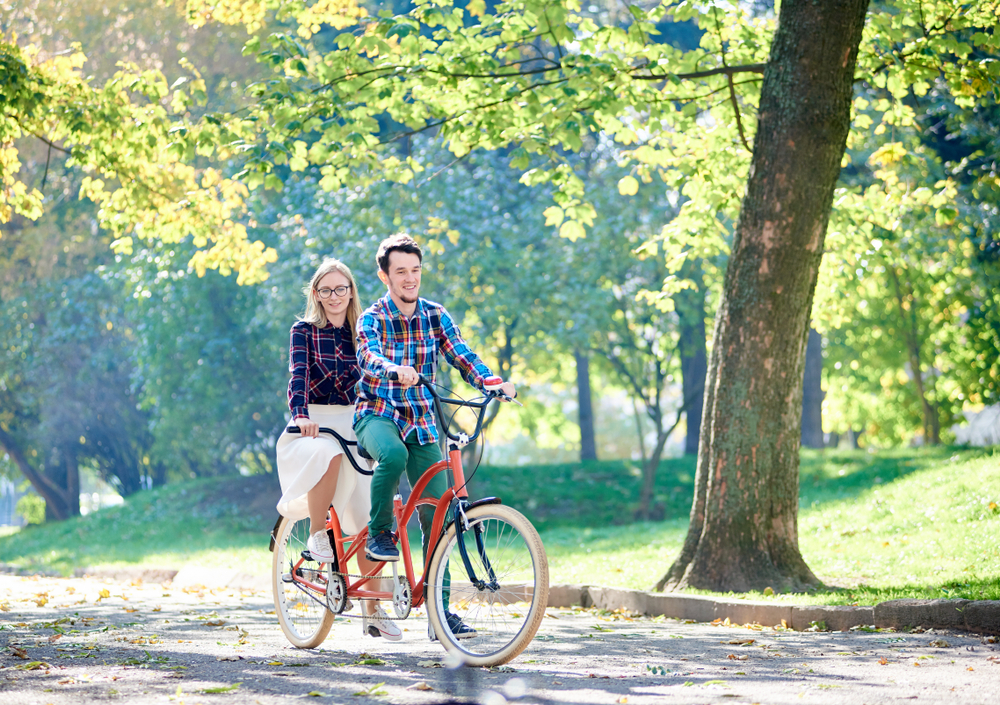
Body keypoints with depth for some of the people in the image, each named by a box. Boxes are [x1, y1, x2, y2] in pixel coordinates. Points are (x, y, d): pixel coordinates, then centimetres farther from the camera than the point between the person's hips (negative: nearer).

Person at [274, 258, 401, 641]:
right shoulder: (304, 330, 1)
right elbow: (299, 374, -13)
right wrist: (300, 416, -31)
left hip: (354, 424, 3)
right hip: (315, 427, -3)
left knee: (369, 521, -3)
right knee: (328, 455, -40)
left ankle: (372, 609, 8)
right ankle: (317, 535, -19)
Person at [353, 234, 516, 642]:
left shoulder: (435, 315, 4)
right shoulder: (372, 318, -7)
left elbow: (461, 355, -7)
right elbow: (368, 356, -28)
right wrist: (394, 370, -51)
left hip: (421, 423, 4)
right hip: (377, 415, -4)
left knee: (437, 517, -4)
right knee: (393, 455, -40)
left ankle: (440, 612, 1)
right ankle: (379, 533, -16)